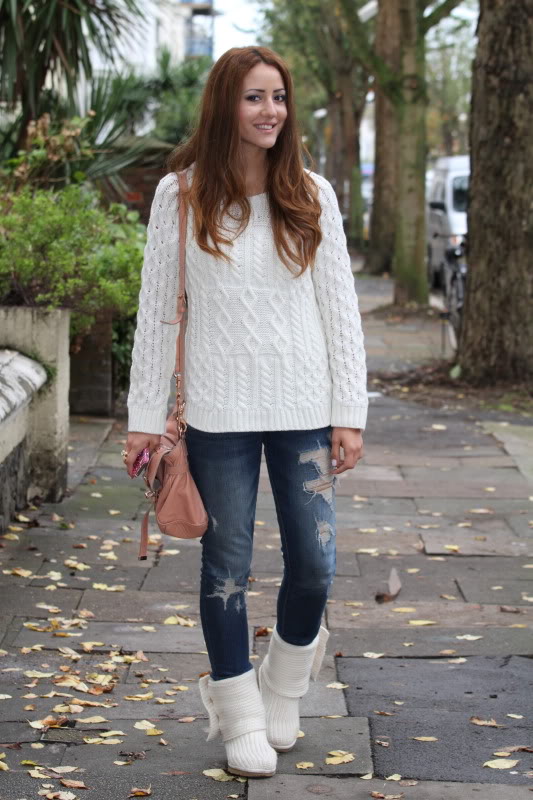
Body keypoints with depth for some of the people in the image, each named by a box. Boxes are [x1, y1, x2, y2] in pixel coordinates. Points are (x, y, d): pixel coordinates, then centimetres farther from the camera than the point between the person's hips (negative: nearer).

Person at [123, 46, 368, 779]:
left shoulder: (311, 196, 3)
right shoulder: (181, 195, -2)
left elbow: (340, 307, 4)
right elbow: (156, 309, 1)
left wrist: (349, 412, -1)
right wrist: (145, 415, -1)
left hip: (304, 409, 2)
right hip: (219, 412, -1)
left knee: (314, 566, 3)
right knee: (227, 567, 7)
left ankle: (284, 691, 30)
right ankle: (240, 718, 23)